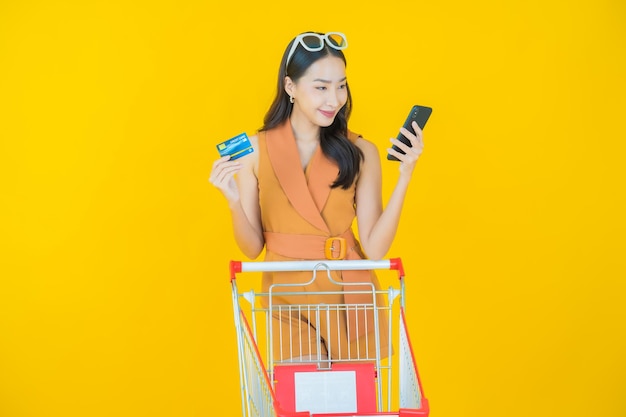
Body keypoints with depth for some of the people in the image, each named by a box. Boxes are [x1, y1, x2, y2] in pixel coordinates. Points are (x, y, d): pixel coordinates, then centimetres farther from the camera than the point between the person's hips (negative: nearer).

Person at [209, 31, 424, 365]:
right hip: (288, 302, 0)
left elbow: (375, 247, -8)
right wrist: (233, 201, -17)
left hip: (349, 299, 1)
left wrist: (404, 175, -13)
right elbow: (252, 248, 0)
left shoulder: (361, 152, -3)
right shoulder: (256, 149, -3)